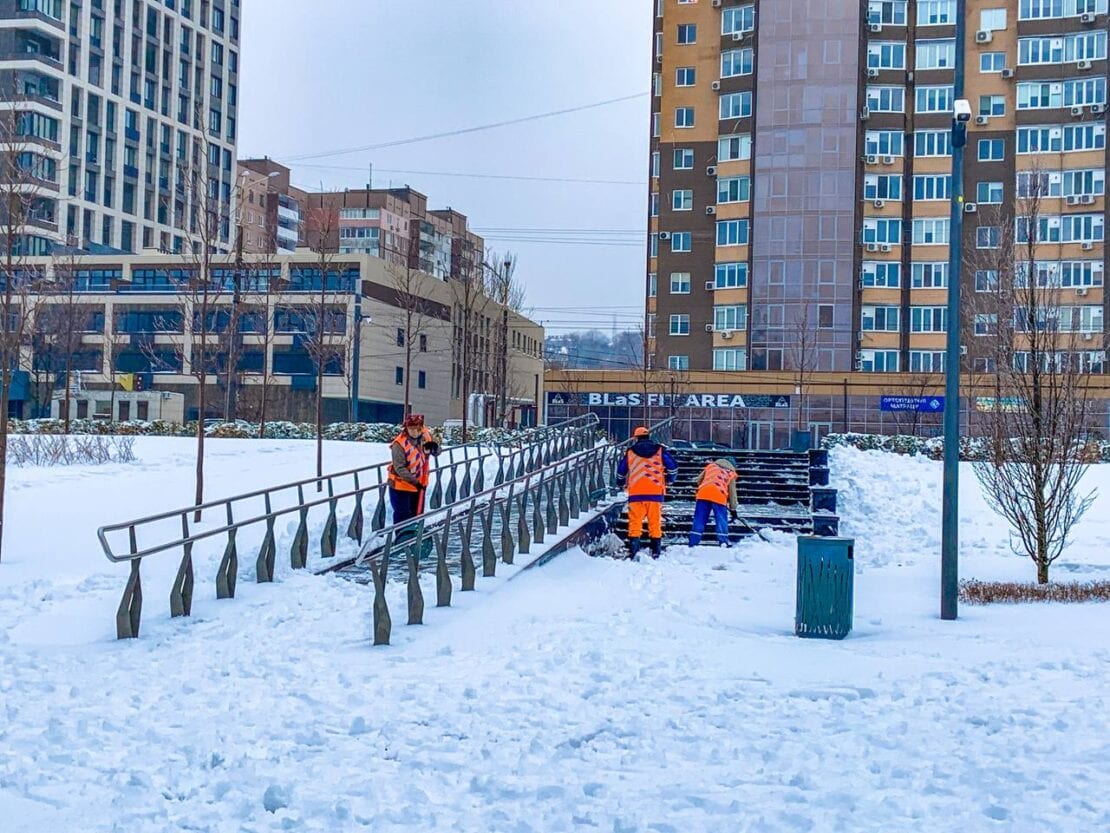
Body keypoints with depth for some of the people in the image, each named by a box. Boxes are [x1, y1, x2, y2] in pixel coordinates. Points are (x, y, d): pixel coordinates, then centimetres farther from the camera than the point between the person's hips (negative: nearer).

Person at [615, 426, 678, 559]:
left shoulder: (630, 452, 8)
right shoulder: (660, 451, 6)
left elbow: (621, 471, 16)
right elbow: (673, 466, 7)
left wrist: (621, 484, 35)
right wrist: (669, 480, 26)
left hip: (636, 493, 0)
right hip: (656, 492, 1)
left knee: (635, 522, 1)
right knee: (655, 523, 6)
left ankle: (633, 551, -8)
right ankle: (656, 552, 6)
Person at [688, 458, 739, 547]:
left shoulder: (711, 466, 29)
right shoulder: (731, 473, 22)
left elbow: (699, 480, 32)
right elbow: (732, 493, 21)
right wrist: (733, 509, 27)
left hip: (703, 493, 2)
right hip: (719, 495, -2)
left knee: (699, 519, 6)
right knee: (721, 520, 5)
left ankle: (693, 543, 4)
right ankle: (723, 542, -8)